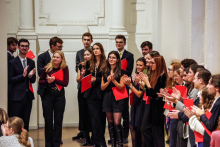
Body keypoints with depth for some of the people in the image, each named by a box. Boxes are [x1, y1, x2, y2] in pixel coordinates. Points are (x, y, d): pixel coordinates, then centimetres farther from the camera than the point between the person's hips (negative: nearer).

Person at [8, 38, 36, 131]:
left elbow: (33, 80, 11)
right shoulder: (12, 62, -2)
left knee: (26, 123, 9)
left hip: (28, 96, 5)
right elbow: (9, 80, -6)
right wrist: (23, 75, -16)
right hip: (17, 96, -4)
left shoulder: (31, 62, 12)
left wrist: (31, 76, -11)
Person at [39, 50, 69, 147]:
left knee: (58, 121, 5)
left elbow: (66, 83, -8)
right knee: (48, 120, 6)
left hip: (59, 96, 0)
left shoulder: (64, 68, -2)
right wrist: (47, 81, -17)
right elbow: (40, 81, 3)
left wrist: (54, 79, -19)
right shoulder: (46, 68, -2)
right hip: (47, 95, 0)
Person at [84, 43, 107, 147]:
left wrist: (96, 80, -16)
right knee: (95, 119, -1)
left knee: (101, 118, 3)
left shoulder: (105, 63, -3)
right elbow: (86, 76, 16)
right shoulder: (89, 63, 12)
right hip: (91, 94, 3)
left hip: (101, 94, -3)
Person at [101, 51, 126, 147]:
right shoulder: (105, 72, 11)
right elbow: (102, 87, 8)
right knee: (110, 122, 7)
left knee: (117, 123, -11)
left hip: (117, 98, -4)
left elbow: (121, 87, -5)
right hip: (107, 98, 4)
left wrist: (113, 80, -18)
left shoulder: (121, 72, -1)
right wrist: (108, 81, -10)